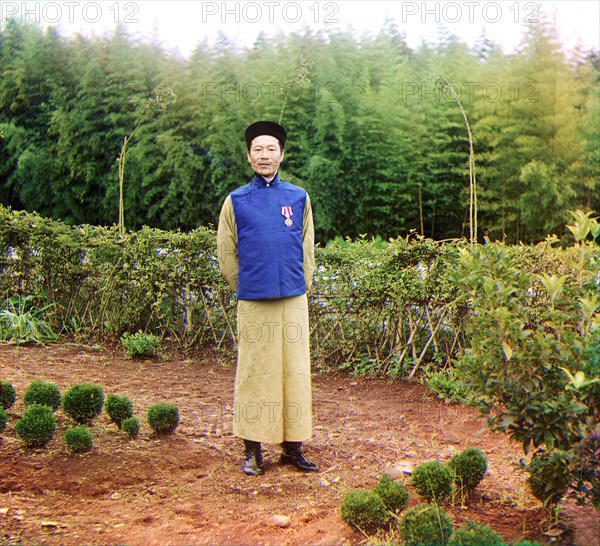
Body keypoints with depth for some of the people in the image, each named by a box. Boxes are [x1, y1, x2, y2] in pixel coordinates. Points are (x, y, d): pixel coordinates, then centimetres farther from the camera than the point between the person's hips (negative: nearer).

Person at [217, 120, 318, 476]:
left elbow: (307, 251, 13)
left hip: (293, 301, 2)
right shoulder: (236, 201, 4)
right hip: (253, 304, -2)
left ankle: (293, 446, 16)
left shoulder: (299, 197, 9)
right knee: (254, 373, 2)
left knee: (295, 371, 5)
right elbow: (226, 254, 8)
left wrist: (301, 290, 10)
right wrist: (246, 290, 8)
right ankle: (253, 449, 12)